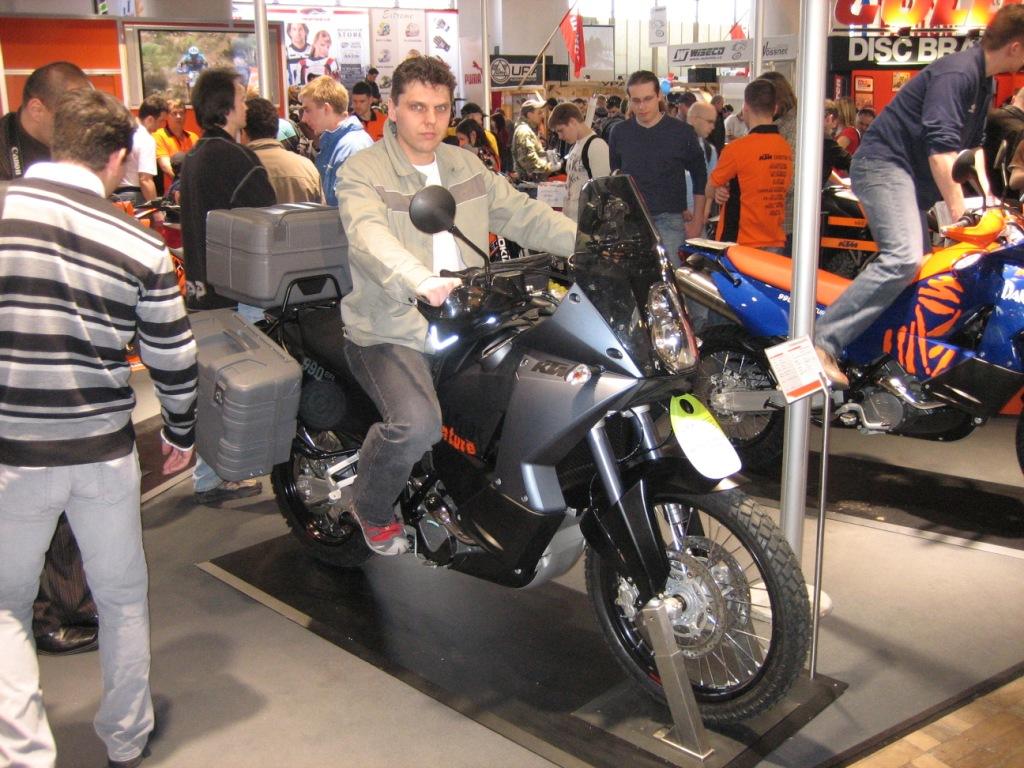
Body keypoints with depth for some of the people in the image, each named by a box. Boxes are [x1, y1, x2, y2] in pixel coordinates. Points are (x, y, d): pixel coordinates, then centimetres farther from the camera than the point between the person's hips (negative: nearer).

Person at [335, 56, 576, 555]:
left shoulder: (466, 167, 13)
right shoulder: (361, 173, -8)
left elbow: (520, 213, 7)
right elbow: (370, 236, -28)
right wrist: (420, 280, -48)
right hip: (391, 330, -6)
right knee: (417, 424, -29)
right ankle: (371, 508, 5)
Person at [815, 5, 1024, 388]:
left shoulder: (983, 83, 16)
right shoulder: (956, 73, -16)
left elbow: (972, 144, 25)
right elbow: (941, 150, -23)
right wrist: (959, 212, -21)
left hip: (910, 176, 12)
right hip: (884, 162, -12)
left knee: (918, 267, 10)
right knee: (904, 258, -29)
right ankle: (824, 342, -34)